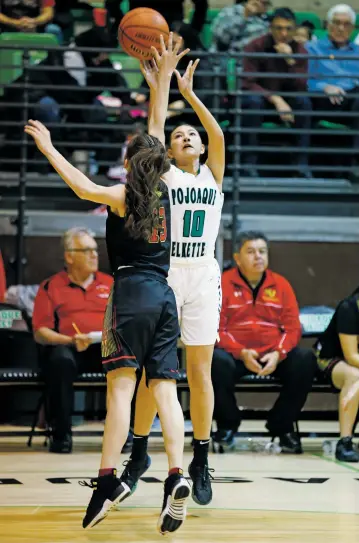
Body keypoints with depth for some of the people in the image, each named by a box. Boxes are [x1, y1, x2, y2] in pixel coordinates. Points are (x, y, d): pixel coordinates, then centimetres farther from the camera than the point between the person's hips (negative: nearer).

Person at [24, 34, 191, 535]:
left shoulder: (124, 196, -1)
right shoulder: (162, 192, 13)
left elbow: (85, 188, -22)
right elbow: (156, 137, 24)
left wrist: (48, 147, -15)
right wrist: (163, 77, 31)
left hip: (131, 291, -5)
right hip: (165, 294, 5)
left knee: (121, 386, -9)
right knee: (164, 390, -1)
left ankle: (109, 480, -16)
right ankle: (176, 477, -14)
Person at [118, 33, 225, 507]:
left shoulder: (213, 176, 11)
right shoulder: (163, 175, 5)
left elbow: (218, 134, -3)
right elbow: (155, 126, -4)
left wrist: (188, 92, -2)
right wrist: (160, 86, 0)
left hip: (203, 277, 2)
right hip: (164, 274, -2)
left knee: (200, 370, 2)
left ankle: (201, 461, 8)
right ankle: (140, 452, 15)